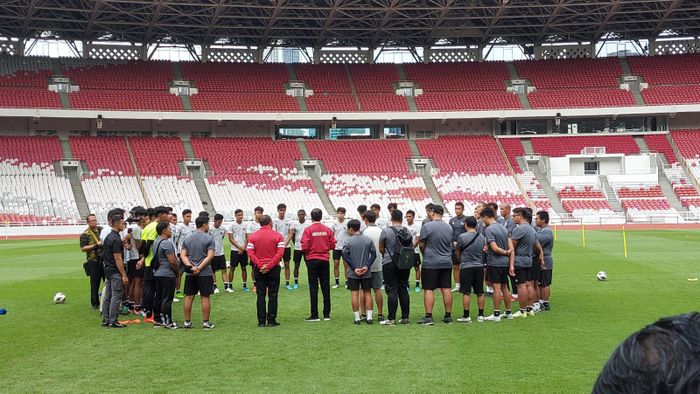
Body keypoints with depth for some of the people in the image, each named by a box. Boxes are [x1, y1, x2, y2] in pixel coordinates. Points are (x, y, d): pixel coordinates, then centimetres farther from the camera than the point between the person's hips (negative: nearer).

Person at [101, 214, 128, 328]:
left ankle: (105, 320, 17)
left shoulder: (109, 236, 12)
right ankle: (113, 321, -2)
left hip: (108, 270, 10)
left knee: (107, 296, 12)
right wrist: (124, 275, -19)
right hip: (115, 272, -10)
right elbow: (118, 259, -20)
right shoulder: (116, 239, -18)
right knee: (116, 297, -4)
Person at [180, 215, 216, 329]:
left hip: (190, 273, 4)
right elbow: (210, 256, -14)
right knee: (205, 297, 1)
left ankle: (187, 322, 13)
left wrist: (191, 267, -8)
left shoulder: (188, 239, 10)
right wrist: (199, 268, -14)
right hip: (205, 273, -4)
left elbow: (183, 255, 2)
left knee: (189, 297, 9)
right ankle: (205, 322, 4)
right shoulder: (209, 238, -5)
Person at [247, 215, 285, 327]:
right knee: (273, 295, 4)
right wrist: (270, 266, -12)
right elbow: (280, 253, -11)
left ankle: (261, 321, 5)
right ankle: (271, 320, 4)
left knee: (260, 295, 6)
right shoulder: (277, 235, -2)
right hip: (274, 269, -2)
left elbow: (250, 252, -6)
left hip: (259, 270, 2)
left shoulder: (253, 236, 3)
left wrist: (260, 265, -9)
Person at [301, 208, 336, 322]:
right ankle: (327, 314, 11)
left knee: (313, 287, 1)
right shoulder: (327, 229, 0)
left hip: (312, 260, -3)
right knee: (325, 287, 8)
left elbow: (304, 247, -14)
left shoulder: (308, 230, -9)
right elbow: (332, 245, 0)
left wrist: (306, 253, 8)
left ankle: (314, 315, 1)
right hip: (325, 260, 3)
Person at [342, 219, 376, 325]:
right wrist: (367, 266, -7)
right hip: (366, 272, 2)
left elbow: (345, 256, -11)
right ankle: (369, 317, 6)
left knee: (354, 294, 4)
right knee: (367, 293, 9)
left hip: (353, 273, -2)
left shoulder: (348, 241, -6)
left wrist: (354, 269, -9)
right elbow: (373, 254, -3)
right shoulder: (368, 240, 1)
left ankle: (357, 318, 4)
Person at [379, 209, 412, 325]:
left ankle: (391, 319, -3)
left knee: (392, 291, -3)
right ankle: (405, 317, 12)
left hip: (389, 264, -4)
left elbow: (381, 249, -4)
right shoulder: (407, 232, 3)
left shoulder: (386, 231, -10)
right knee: (403, 290, 10)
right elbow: (411, 248, 10)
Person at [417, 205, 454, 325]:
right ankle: (448, 316, 11)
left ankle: (428, 316, -5)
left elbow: (422, 245, -4)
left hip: (430, 263, -5)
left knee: (428, 289, -2)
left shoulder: (427, 226, -10)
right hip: (447, 262, 5)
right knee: (446, 289, 7)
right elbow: (451, 244, 13)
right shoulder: (449, 227, 7)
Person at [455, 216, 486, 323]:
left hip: (466, 267, -4)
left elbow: (457, 252, 1)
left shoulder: (462, 237, -11)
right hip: (479, 266, 4)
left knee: (466, 293, 0)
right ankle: (481, 315, 14)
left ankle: (466, 316, 1)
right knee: (480, 293, 10)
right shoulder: (482, 238, 4)